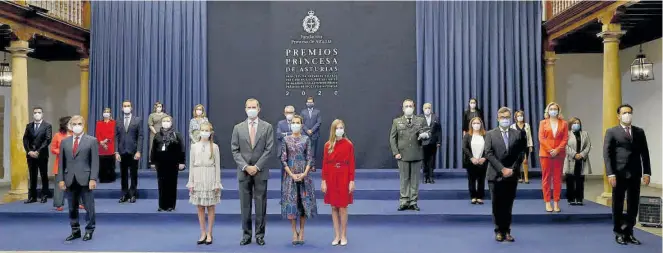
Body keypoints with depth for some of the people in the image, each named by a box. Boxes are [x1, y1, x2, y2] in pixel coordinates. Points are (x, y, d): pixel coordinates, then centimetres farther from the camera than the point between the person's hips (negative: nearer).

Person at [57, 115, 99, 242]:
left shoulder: (92, 141, 0)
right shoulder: (65, 142, 11)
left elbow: (95, 161, -5)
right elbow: (62, 162, 10)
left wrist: (93, 179, -13)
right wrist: (61, 179, 2)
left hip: (85, 179, -3)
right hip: (70, 179, 4)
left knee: (89, 207, 1)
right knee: (72, 207, 9)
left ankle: (89, 230, 14)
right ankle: (75, 231, 19)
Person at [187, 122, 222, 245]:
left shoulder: (214, 147, 0)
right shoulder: (194, 146, 5)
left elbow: (217, 166, 0)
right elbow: (191, 165, 6)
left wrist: (217, 183, -4)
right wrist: (191, 182, 2)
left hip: (210, 179, -2)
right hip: (198, 178, 2)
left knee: (210, 207, 3)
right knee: (200, 207, 5)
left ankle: (209, 234, 12)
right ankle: (203, 233, 14)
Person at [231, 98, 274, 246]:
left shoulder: (267, 127, 2)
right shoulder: (238, 128, 6)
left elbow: (268, 149, -4)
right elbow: (235, 151, 2)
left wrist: (256, 167, -11)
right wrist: (246, 167, -9)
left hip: (261, 172, -1)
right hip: (243, 172, 1)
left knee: (261, 204, 3)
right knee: (245, 205, 5)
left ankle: (260, 235, 11)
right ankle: (246, 234, 13)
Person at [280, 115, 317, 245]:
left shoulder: (306, 139, 3)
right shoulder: (286, 140, 2)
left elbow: (310, 158, 0)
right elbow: (283, 159, -1)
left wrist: (304, 174, -12)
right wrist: (292, 175, -10)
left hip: (304, 175, 0)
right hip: (290, 175, 0)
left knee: (304, 201, 2)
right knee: (291, 202, -1)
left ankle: (301, 232, 12)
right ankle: (294, 232, 9)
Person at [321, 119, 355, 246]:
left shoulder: (349, 144, -4)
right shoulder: (328, 145, 2)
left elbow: (352, 164, -5)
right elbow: (325, 164, 2)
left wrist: (352, 181, -9)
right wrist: (323, 181, -3)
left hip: (344, 178, -2)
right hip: (331, 178, 3)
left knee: (343, 207, 1)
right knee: (334, 207, 7)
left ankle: (344, 236, 13)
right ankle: (337, 235, 15)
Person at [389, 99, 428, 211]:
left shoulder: (421, 120, 9)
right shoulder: (397, 121, 7)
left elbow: (428, 134, 6)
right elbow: (392, 138, 5)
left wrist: (425, 135, -19)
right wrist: (395, 152, -5)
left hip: (417, 155, 1)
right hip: (403, 155, -1)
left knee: (415, 179, 4)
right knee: (404, 179, 3)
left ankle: (413, 202, 11)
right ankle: (404, 202, 8)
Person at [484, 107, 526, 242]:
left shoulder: (518, 134, 8)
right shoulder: (490, 134, 3)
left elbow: (521, 154, 2)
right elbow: (488, 154, -6)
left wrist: (512, 169, -10)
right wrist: (502, 169, -14)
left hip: (511, 175, 1)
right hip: (495, 175, -1)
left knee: (508, 205, 6)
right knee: (497, 205, 3)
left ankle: (506, 231, 14)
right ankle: (499, 231, 13)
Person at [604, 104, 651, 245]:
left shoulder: (639, 132, 12)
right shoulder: (612, 132, 1)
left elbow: (645, 153, 10)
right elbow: (607, 154, -5)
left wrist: (646, 172, 1)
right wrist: (610, 174, -14)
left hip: (635, 175, 3)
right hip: (619, 175, -3)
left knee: (633, 205, 6)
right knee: (618, 205, 5)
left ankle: (629, 233, 16)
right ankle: (619, 233, 15)